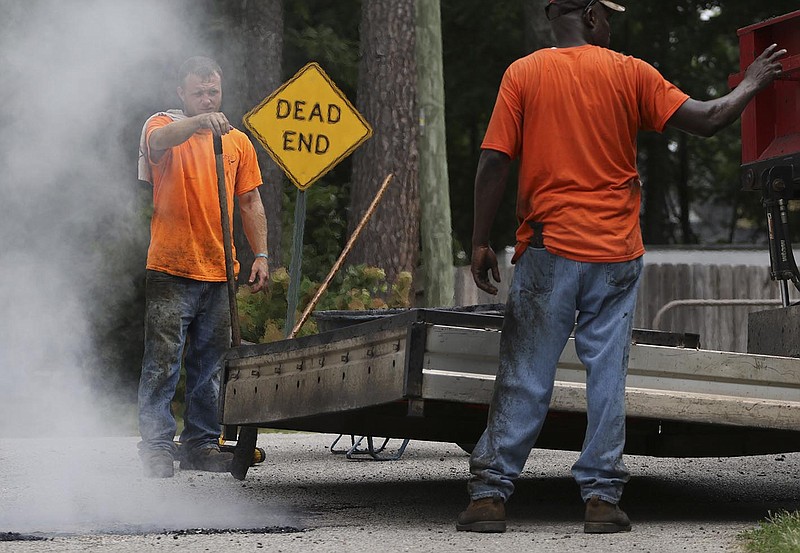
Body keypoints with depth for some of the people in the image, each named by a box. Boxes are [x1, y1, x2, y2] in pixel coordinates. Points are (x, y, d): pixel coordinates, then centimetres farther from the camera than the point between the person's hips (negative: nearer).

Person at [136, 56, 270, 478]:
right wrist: (199, 122, -43)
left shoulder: (238, 142, 14)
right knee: (163, 362, -7)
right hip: (170, 270, -5)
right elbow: (159, 140, -25)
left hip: (219, 272, 5)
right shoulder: (164, 126, 0)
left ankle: (202, 443, 17)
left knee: (210, 364, 10)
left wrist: (260, 255, 9)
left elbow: (249, 202, 17)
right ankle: (156, 447, -4)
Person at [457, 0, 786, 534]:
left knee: (525, 375, 2)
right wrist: (752, 85, 20)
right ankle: (603, 497, 3)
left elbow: (494, 161, -5)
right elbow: (706, 120, 3)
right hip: (616, 254, 0)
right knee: (607, 375, 5)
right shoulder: (629, 73, 2)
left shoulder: (523, 74, 1)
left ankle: (490, 494, 0)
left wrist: (481, 242, 0)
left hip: (548, 249, 0)